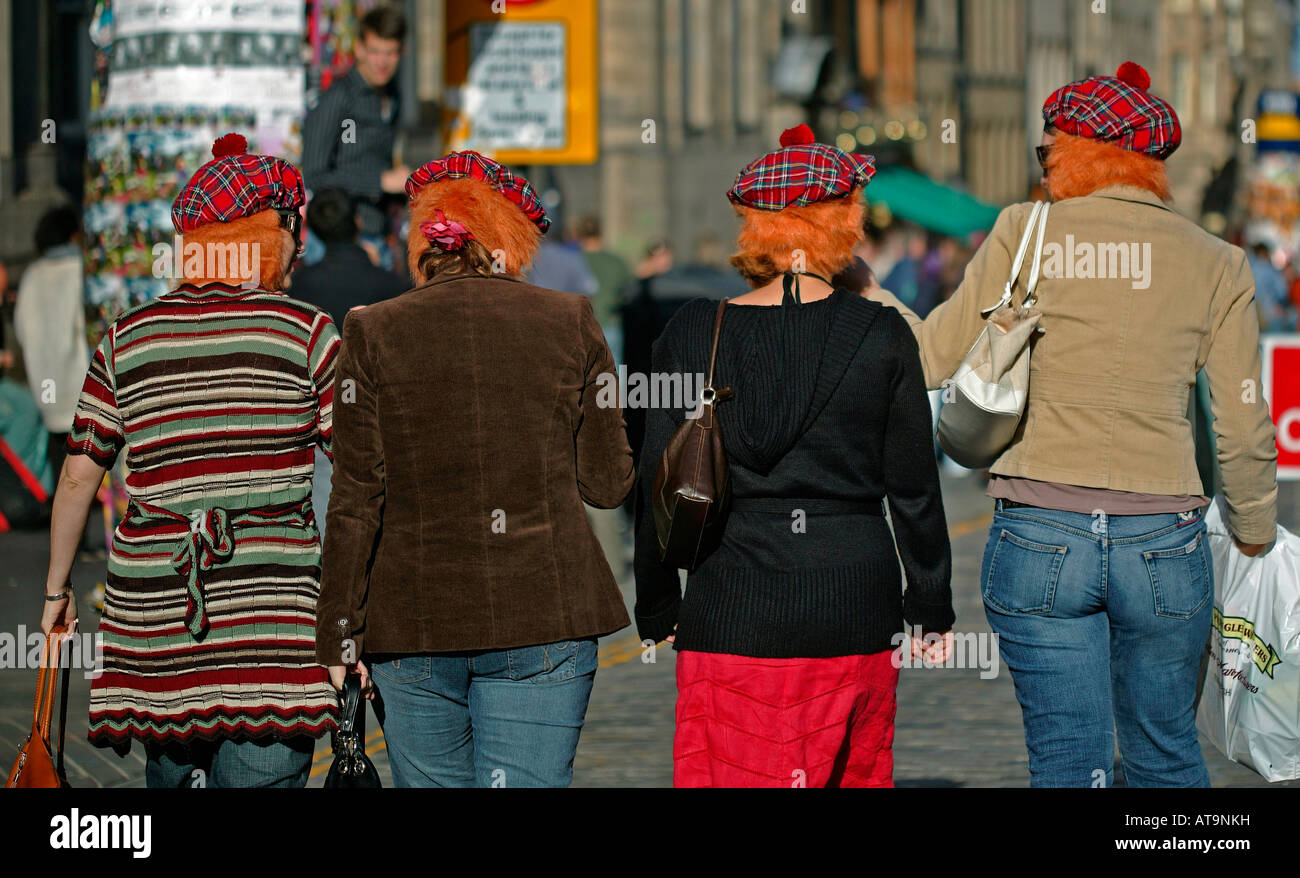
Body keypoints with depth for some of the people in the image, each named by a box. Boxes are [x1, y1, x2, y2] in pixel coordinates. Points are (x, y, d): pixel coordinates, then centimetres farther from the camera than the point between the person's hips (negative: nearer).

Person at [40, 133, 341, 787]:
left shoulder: (126, 339, 7)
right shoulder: (305, 332, -1)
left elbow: (79, 473, 8)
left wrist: (56, 588, 19)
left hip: (151, 607, 3)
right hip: (269, 608, -3)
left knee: (169, 776, 16)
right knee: (264, 776, -6)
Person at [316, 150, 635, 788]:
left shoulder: (374, 334, -1)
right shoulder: (568, 322, 0)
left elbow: (355, 502, -3)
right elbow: (607, 484, 3)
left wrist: (341, 637, 2)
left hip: (413, 622, 1)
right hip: (544, 624, 0)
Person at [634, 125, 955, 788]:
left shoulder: (692, 334, 0)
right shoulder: (883, 335, -2)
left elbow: (660, 491, 3)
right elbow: (914, 490, 3)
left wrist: (657, 612, 14)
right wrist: (931, 610, 13)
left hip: (731, 610, -1)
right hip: (855, 606, 1)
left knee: (730, 776, 0)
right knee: (854, 772, 14)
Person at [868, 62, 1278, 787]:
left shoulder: (1024, 234, -2)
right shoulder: (1217, 265, 3)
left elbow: (936, 360, 4)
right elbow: (1245, 432, 4)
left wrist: (868, 293, 22)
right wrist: (1254, 534, 21)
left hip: (1041, 533, -1)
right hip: (1164, 539, 1)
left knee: (1068, 761, 3)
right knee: (1166, 755, 15)